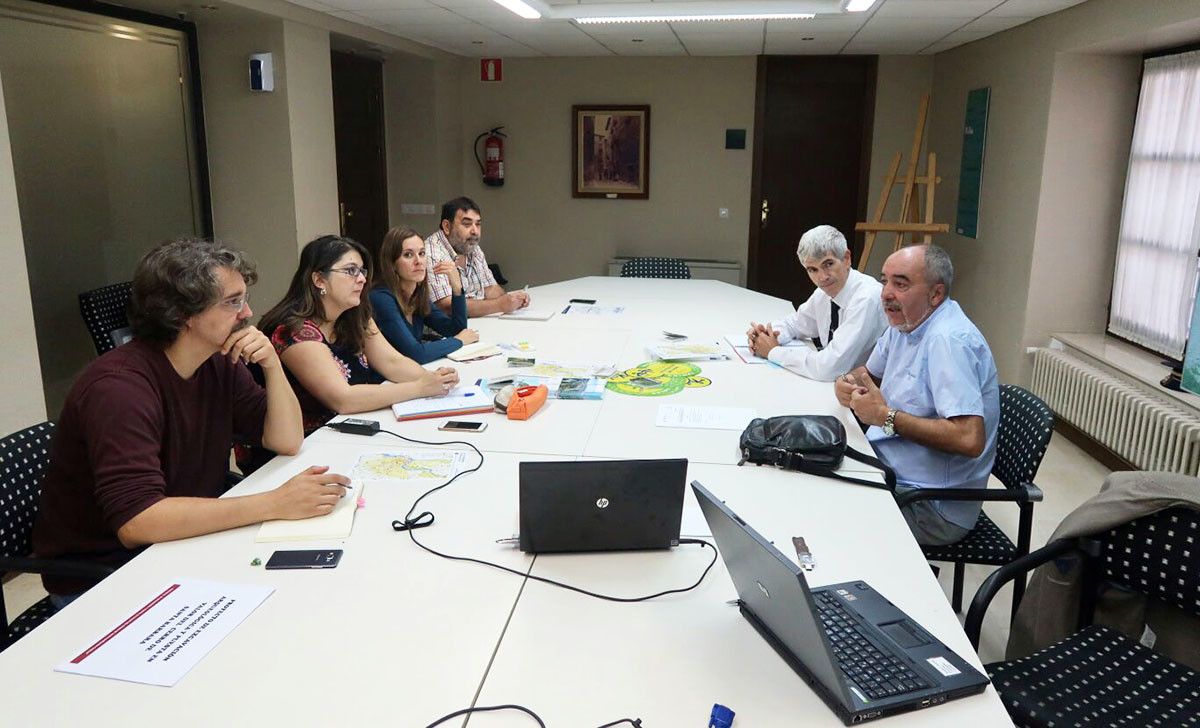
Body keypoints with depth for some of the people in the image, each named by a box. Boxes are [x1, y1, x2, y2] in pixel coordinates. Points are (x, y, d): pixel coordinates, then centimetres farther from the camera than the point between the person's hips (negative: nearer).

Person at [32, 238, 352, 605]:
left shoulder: (220, 363, 0)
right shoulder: (119, 386, -25)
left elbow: (287, 442, 2)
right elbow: (135, 520, -35)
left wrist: (272, 366, -14)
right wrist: (274, 503, -36)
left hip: (183, 541, 7)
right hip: (99, 574, -7)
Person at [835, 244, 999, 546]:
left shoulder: (949, 340, -23)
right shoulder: (904, 323, 6)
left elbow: (970, 439, -32)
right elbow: (869, 373, 23)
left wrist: (886, 417, -22)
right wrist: (848, 383, -2)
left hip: (932, 506, -9)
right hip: (888, 471, 9)